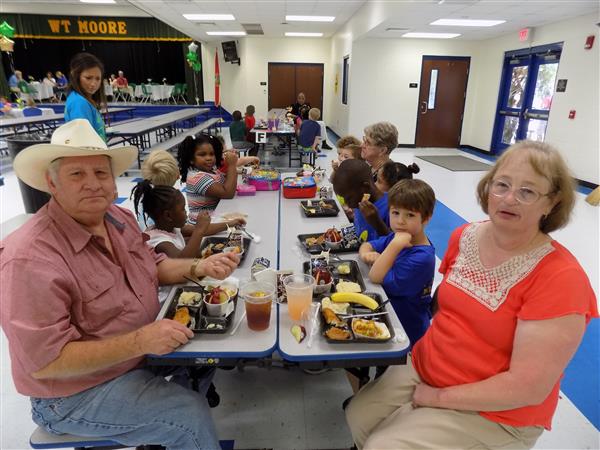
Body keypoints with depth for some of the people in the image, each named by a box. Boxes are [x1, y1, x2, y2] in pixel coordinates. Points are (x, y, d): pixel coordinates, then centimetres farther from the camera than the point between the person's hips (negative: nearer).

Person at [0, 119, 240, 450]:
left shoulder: (120, 218, -4)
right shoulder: (30, 258, -29)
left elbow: (152, 266, 10)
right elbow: (45, 361, -27)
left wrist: (198, 268, -8)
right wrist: (139, 342, -34)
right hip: (76, 392, -7)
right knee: (191, 415, -17)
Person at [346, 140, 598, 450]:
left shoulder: (561, 278, -22)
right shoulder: (464, 237, -4)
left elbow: (528, 389, -22)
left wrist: (440, 396, -16)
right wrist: (425, 349, 0)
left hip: (492, 414, -5)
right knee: (358, 416, 1)